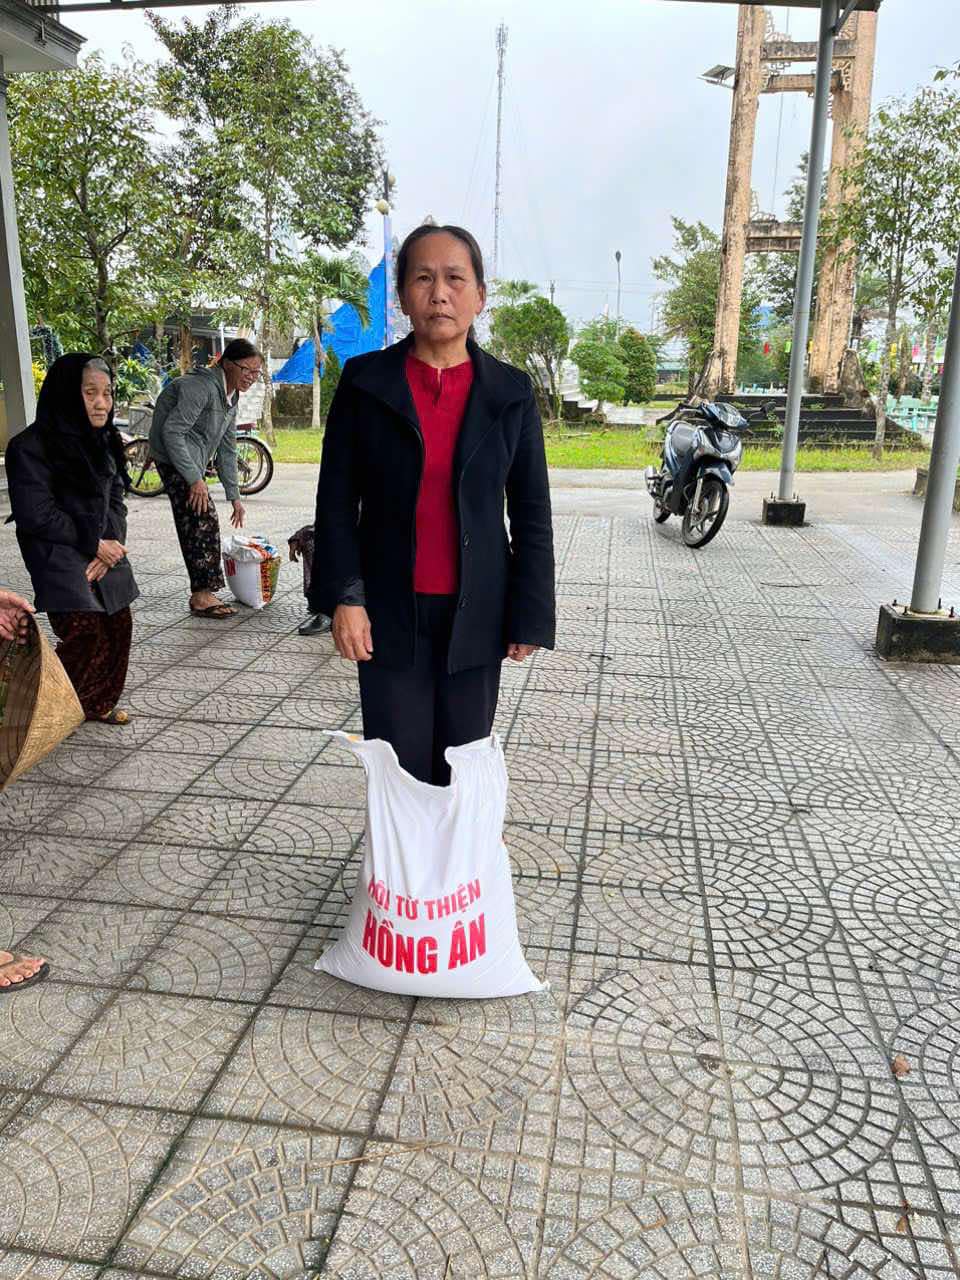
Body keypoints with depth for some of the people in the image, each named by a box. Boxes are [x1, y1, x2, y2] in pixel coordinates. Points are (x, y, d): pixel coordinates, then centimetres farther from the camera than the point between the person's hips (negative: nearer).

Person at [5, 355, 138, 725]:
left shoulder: (104, 441, 8)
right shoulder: (32, 446, -14)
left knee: (118, 627, 6)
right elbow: (36, 515, -16)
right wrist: (95, 545, -13)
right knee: (84, 632, -13)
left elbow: (116, 499, 10)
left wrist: (111, 543, -8)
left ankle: (98, 703, 24)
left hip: (106, 553, 7)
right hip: (62, 559, -7)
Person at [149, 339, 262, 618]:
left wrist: (234, 496, 14)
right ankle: (202, 596, -8)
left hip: (192, 460, 10)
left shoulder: (231, 398, 12)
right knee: (201, 522, -13)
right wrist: (195, 479, -25)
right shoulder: (202, 387, -19)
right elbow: (172, 431, -24)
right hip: (175, 459, -10)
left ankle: (202, 593, 15)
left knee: (206, 523, 8)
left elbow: (226, 449, 17)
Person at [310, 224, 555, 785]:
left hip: (475, 614, 1)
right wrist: (343, 595, -8)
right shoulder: (365, 382, 1)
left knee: (463, 772, 9)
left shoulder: (512, 392, 2)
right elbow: (337, 500, 1)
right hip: (389, 613, 0)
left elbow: (532, 513, 3)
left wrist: (530, 614, -2)